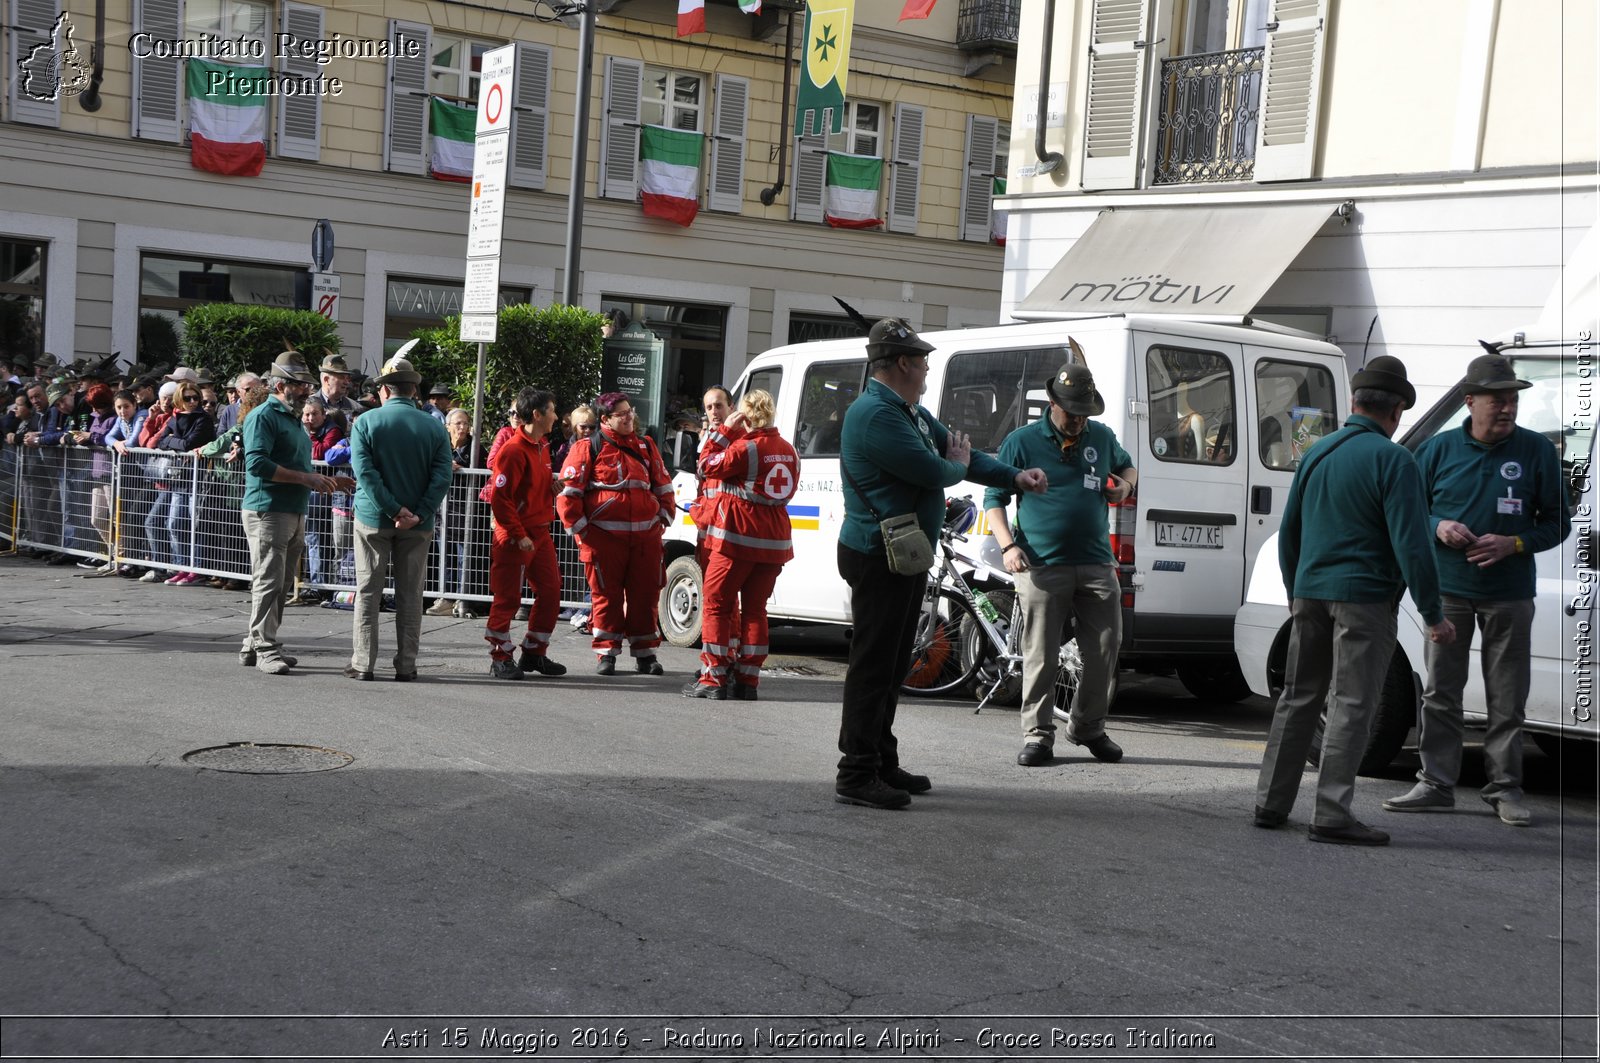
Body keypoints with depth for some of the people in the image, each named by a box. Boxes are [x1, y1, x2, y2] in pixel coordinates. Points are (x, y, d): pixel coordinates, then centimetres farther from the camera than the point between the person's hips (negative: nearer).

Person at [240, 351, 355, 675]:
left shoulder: (294, 420, 22)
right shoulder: (263, 416, -8)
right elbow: (257, 463, -21)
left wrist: (328, 482, 16)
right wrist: (306, 478, -21)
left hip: (295, 513, 9)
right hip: (267, 512, -9)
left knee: (281, 585, 10)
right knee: (269, 582, -9)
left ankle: (253, 646, 17)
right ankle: (266, 649, -8)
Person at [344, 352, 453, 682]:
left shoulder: (365, 422, -5)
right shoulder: (434, 427, -1)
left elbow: (365, 472, -15)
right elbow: (442, 477, -10)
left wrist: (394, 510, -16)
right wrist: (419, 514, -14)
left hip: (373, 518, -1)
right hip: (417, 523, 1)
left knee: (368, 592, 7)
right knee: (410, 595, 8)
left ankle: (363, 663, 6)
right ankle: (406, 665, 9)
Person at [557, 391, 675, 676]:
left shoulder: (646, 445, 14)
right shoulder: (589, 448, 0)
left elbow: (663, 485, 21)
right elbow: (568, 490, -2)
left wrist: (664, 518, 12)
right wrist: (579, 528, -5)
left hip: (646, 535, 4)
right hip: (604, 535, -4)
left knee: (645, 594, 5)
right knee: (607, 595, 1)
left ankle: (644, 652, 15)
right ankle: (606, 653, 11)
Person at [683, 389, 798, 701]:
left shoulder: (745, 447, -13)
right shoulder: (788, 450, 10)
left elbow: (706, 467, -5)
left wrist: (723, 431, -2)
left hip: (738, 537, -7)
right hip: (774, 540, 7)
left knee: (715, 604, 2)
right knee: (755, 608, 12)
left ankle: (713, 678, -2)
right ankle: (748, 681, 11)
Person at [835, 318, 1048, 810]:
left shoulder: (914, 414, 16)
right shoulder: (876, 415, -19)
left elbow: (959, 453, 22)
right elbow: (932, 471, -23)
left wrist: (1015, 476, 12)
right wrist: (958, 463, -1)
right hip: (879, 555, -11)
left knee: (893, 664, 16)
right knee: (873, 663, -8)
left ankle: (882, 763, 26)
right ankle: (857, 774, -4)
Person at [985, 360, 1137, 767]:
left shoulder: (1102, 438, 13)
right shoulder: (1021, 442, 1)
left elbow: (1127, 466, 33)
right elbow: (994, 499, 3)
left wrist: (1125, 484, 8)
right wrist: (1008, 545, -11)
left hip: (1096, 565, 4)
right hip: (1043, 566, -4)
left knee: (1105, 647, 4)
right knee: (1040, 654, -3)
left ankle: (1089, 726, 21)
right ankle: (1037, 734, 6)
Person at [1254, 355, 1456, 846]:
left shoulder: (1316, 453, 10)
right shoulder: (1393, 461, -11)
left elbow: (1288, 532, 18)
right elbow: (1410, 544, -16)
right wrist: (1433, 614, -11)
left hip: (1311, 591, 7)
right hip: (1364, 597, -6)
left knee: (1298, 698, 14)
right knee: (1352, 705, -3)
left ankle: (1271, 803, 17)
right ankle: (1331, 814, -5)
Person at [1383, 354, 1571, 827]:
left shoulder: (1538, 451, 0)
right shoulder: (1439, 449, 2)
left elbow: (1557, 522, 4)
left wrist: (1513, 544, -13)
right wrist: (1439, 527, -10)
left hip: (1509, 593, -1)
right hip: (1448, 591, 1)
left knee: (1507, 698, 5)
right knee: (1440, 692, 5)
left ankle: (1505, 788, 14)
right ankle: (1436, 784, 13)